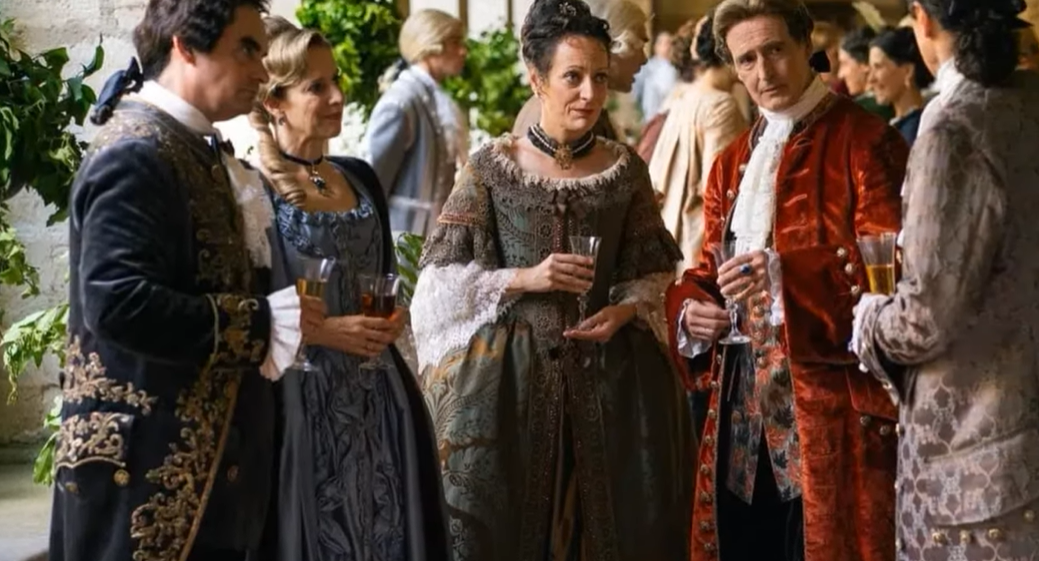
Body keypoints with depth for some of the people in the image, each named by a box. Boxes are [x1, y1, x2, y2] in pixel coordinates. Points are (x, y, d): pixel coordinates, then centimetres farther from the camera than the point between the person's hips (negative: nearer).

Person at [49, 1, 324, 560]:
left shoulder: (194, 148, 15)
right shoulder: (137, 153, -16)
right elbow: (118, 302, -26)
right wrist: (265, 321, -20)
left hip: (200, 456, 10)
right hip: (148, 465, -10)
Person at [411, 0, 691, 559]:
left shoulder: (624, 168, 4)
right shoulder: (491, 166, -2)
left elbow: (651, 274, 10)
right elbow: (444, 274, -2)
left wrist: (622, 311, -10)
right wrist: (524, 279, -15)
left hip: (608, 370, 2)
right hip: (510, 371, -2)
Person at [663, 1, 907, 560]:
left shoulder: (866, 143, -5)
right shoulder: (733, 161, 17)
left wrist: (783, 277, -27)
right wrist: (690, 309, -3)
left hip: (828, 404, -6)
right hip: (741, 404, 6)